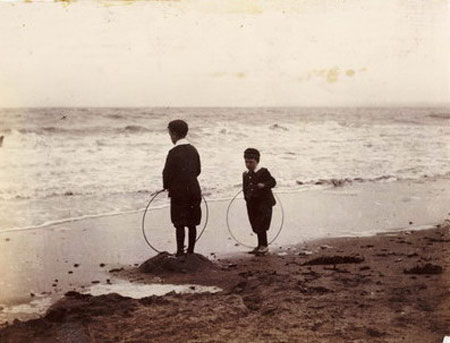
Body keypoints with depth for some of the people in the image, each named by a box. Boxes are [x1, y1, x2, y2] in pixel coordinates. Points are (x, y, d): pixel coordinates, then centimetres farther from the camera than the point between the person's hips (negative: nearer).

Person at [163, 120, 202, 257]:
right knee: (192, 224, 11)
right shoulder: (193, 150, 6)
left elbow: (167, 173, -13)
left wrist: (166, 186, 5)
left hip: (179, 192, -6)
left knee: (179, 225, 0)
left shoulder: (174, 152, -14)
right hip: (194, 191, 6)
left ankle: (180, 253, 2)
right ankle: (190, 252, 18)